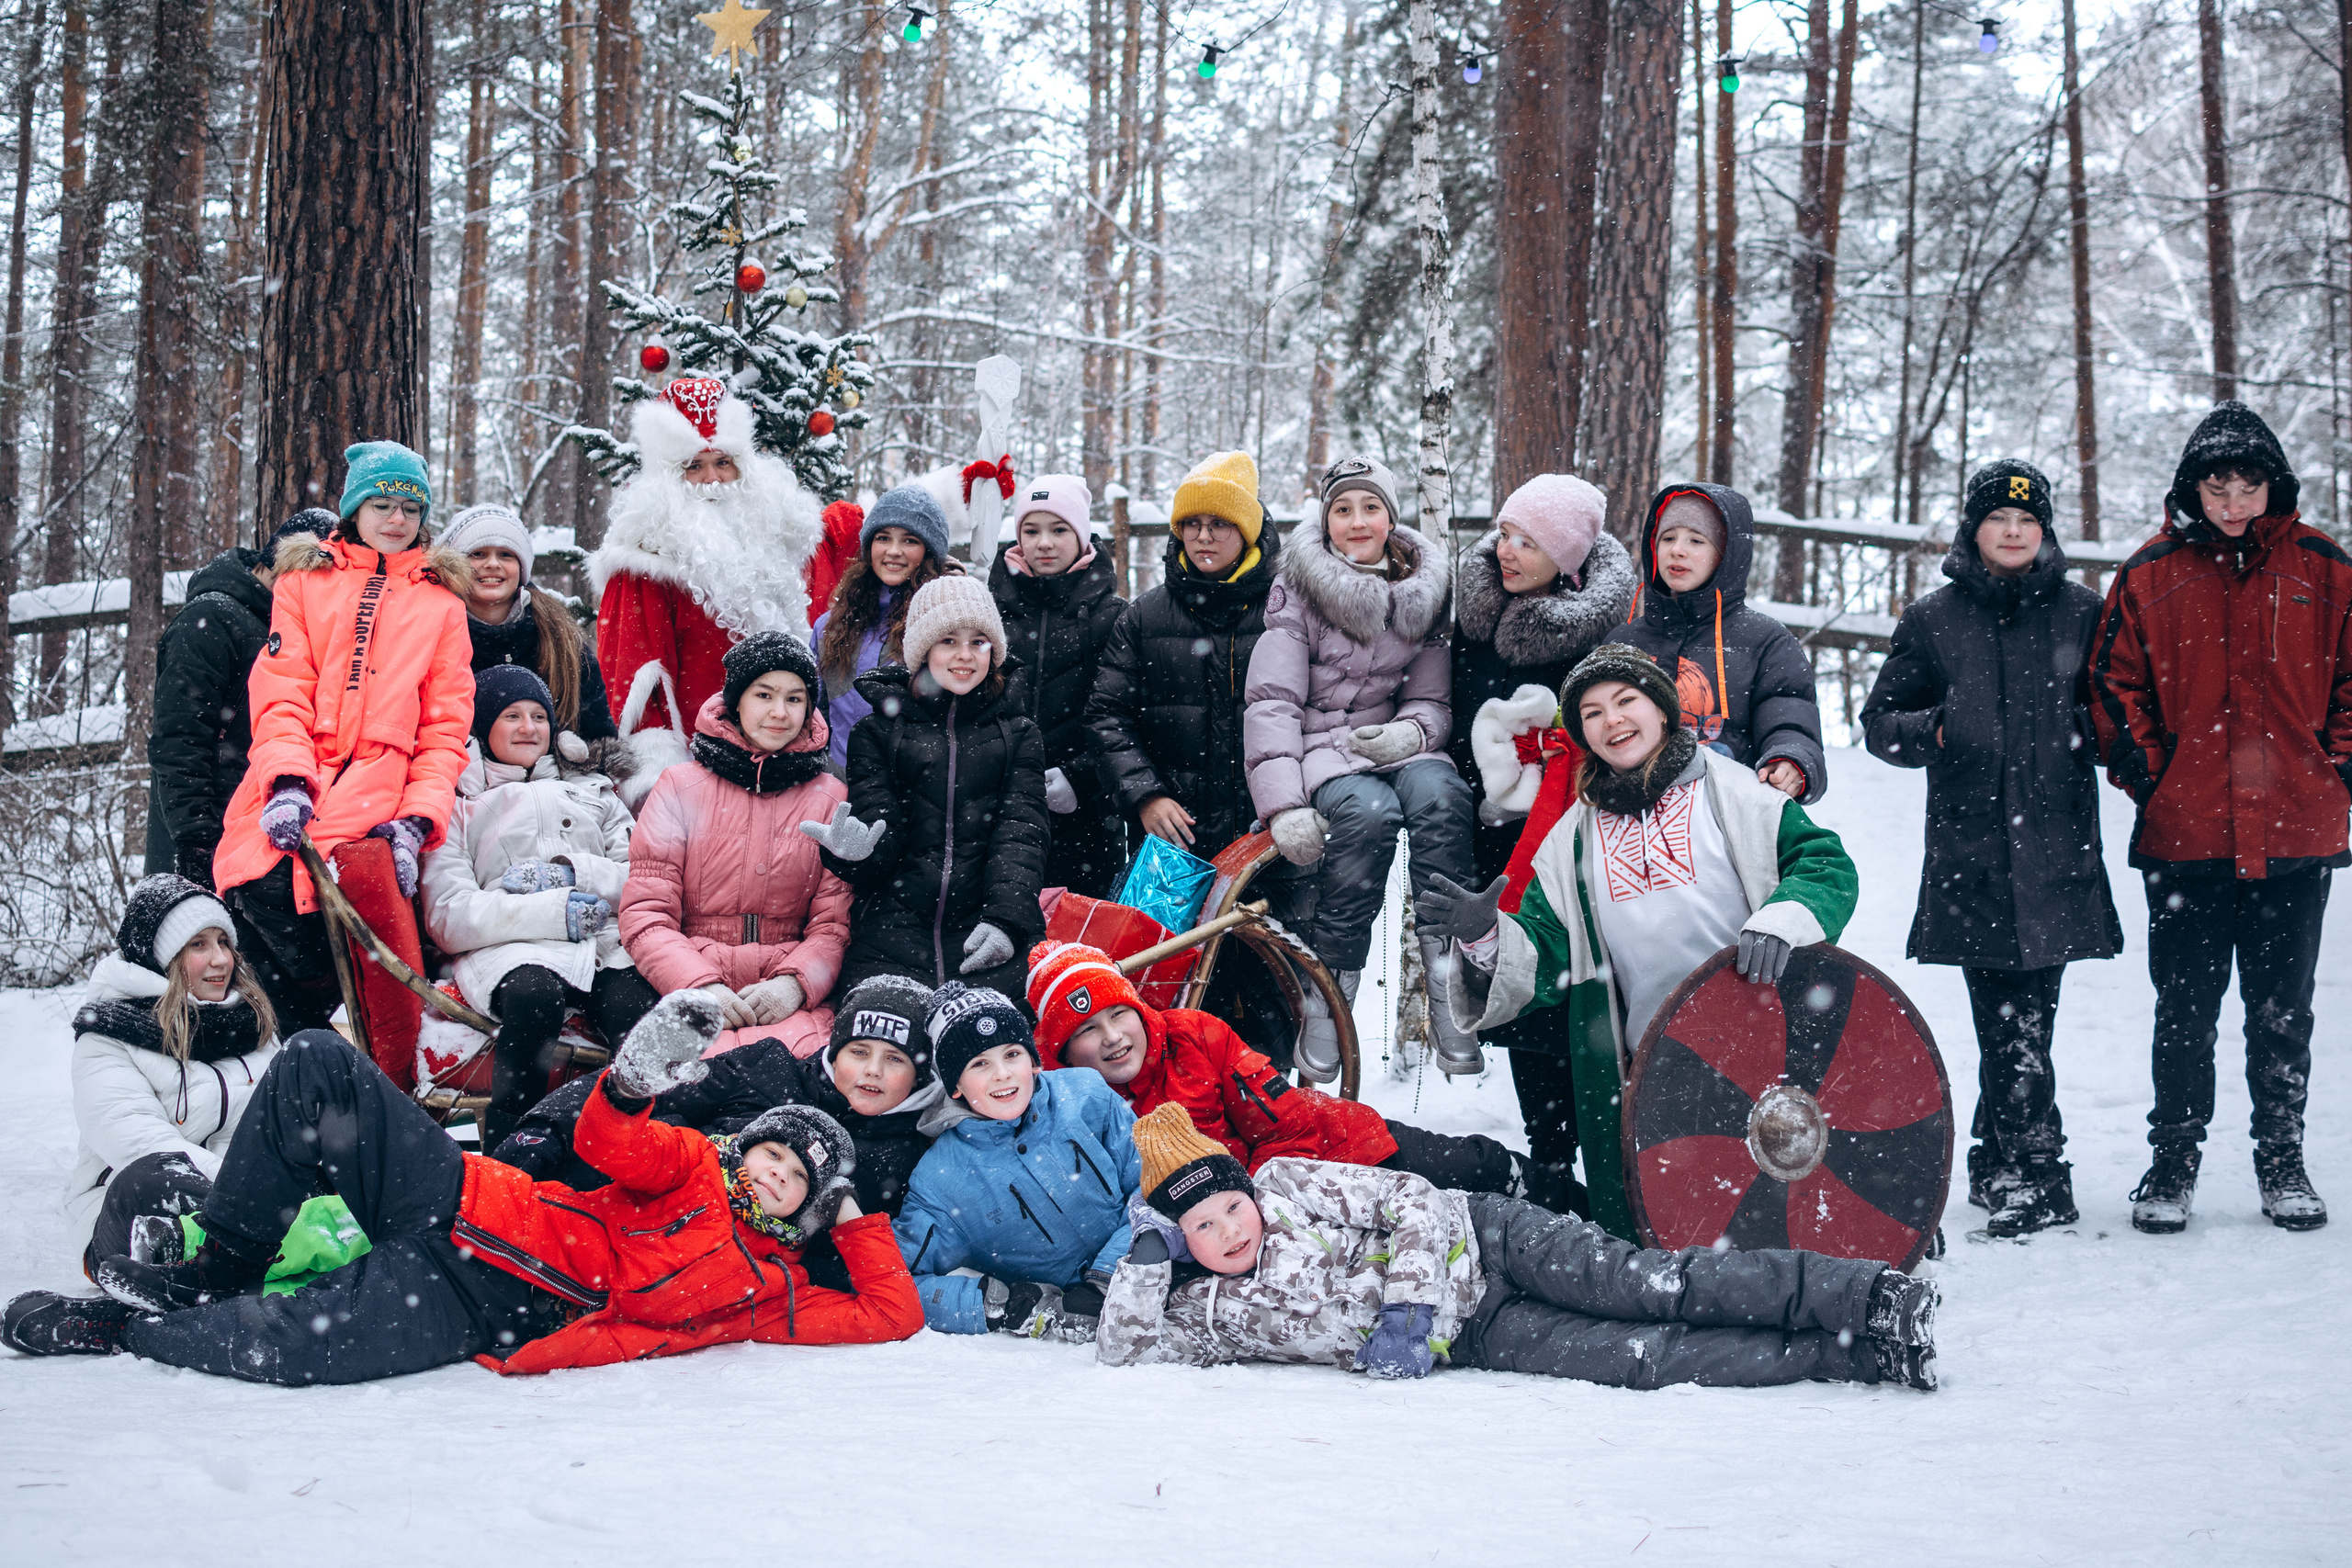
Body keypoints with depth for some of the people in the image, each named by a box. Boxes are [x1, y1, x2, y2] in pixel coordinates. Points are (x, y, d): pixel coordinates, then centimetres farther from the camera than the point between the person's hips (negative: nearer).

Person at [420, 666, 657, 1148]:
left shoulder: (594, 790, 33)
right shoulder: (457, 805, 23)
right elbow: (448, 918, 5)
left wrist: (569, 872, -1)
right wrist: (554, 911, -7)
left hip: (609, 944, 2)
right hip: (510, 950, -2)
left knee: (636, 1007, -36)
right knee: (534, 994, -40)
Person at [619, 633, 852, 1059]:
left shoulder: (830, 798, 13)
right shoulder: (682, 788, 10)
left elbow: (834, 924, 8)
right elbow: (645, 915, 4)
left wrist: (794, 983, -13)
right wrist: (700, 986, -15)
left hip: (791, 1000, 1)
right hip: (686, 988, -1)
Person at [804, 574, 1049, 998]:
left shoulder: (1019, 735, 17)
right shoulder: (878, 733, 15)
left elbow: (1021, 835, 4)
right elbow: (881, 829, 6)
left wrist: (1006, 919, -14)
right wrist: (855, 853, -21)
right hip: (895, 928, 0)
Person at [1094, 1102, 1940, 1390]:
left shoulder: (1291, 1185, -7)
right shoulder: (1206, 1308, 2)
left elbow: (1413, 1201, -8)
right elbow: (1122, 1347, -1)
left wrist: (1407, 1309, -19)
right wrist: (1146, 1256, -13)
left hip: (1481, 1245, -2)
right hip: (1477, 1337, 2)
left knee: (1648, 1286, -22)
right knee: (1651, 1360, -16)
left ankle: (1869, 1297, -20)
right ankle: (1859, 1355, -20)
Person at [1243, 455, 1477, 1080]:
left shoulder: (1421, 595, 11)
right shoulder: (1298, 591, -1)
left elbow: (1433, 700, 14)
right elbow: (1272, 700, -9)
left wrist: (1412, 730, -13)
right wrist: (1283, 804, -24)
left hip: (1393, 745, 3)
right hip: (1317, 751, -3)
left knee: (1439, 794, -33)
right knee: (1369, 811, -37)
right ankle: (1324, 998, -25)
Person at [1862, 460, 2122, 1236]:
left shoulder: (2081, 612, 10)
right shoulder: (1933, 620, 10)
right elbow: (1880, 721, 13)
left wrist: (2092, 729, -4)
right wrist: (1932, 730, -7)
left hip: (2058, 846, 0)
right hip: (1970, 848, 0)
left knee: (2019, 1020, -5)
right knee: (2008, 1020, -3)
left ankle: (2003, 1166, 4)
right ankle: (2036, 1174, 4)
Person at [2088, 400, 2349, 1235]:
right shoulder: (2151, 574, 3)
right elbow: (2115, 683, 6)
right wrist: (2146, 774, -2)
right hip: (2186, 831, -1)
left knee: (2283, 1008, 9)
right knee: (2185, 1008, 5)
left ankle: (2283, 1161, 21)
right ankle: (2173, 1161, 16)